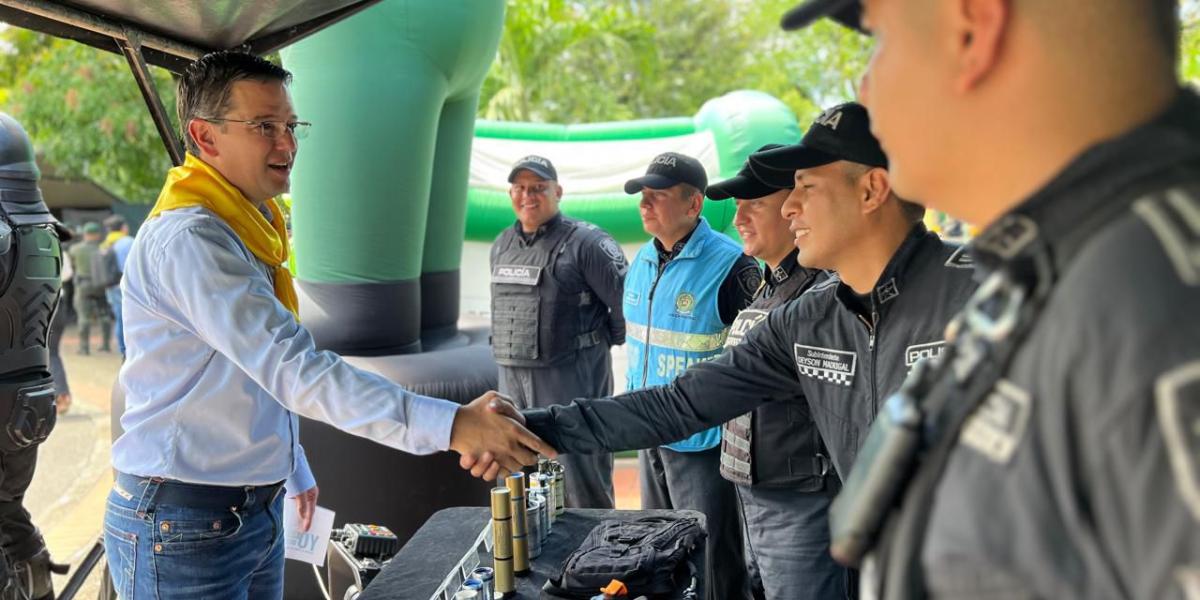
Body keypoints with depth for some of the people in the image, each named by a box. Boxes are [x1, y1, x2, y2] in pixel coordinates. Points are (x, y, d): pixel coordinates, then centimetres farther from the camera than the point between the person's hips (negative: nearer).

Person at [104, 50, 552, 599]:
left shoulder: (245, 228, 11)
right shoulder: (188, 239, -22)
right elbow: (294, 370, -31)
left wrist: (294, 471, 24)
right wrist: (450, 425, -36)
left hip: (258, 511, 9)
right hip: (183, 526, -9)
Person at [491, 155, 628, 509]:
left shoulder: (586, 243, -10)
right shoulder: (502, 245, 14)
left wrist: (604, 341, -2)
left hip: (571, 378, -7)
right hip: (512, 378, 7)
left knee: (583, 492, -2)